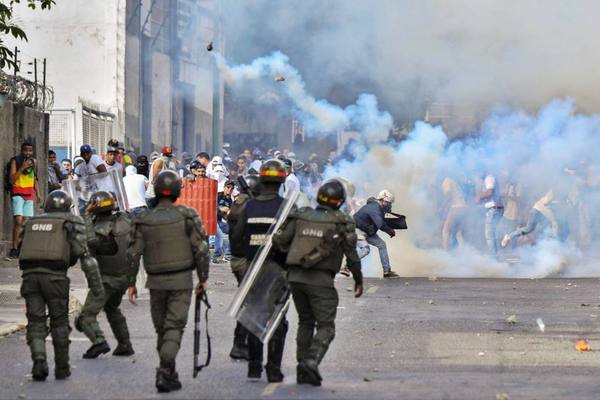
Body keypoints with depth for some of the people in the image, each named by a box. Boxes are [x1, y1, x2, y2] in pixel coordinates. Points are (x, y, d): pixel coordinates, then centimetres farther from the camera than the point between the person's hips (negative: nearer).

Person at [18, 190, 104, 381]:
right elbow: (85, 254, 2)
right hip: (55, 277, -2)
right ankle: (62, 368, 16)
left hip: (30, 275, 2)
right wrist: (96, 285, 3)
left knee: (36, 323, 6)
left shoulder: (32, 223, 22)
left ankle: (39, 361, -13)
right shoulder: (73, 224, 9)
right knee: (59, 323, 12)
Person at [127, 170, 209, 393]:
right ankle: (164, 373, -18)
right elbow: (201, 249, -8)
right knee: (174, 327, -3)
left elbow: (133, 254, 0)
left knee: (161, 328, 14)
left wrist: (131, 283, 7)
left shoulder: (144, 220, 0)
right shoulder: (187, 216, -6)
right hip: (181, 281, -2)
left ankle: (170, 376, 21)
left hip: (156, 282, 2)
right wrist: (203, 278, 1)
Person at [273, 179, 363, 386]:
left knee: (305, 322, 19)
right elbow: (352, 255, 1)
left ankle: (302, 366, 16)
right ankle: (312, 361, -23)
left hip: (295, 276, 4)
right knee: (325, 326, 0)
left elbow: (278, 240, 2)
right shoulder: (342, 223, -2)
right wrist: (358, 280, 14)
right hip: (321, 280, -4)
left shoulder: (301, 217, 6)